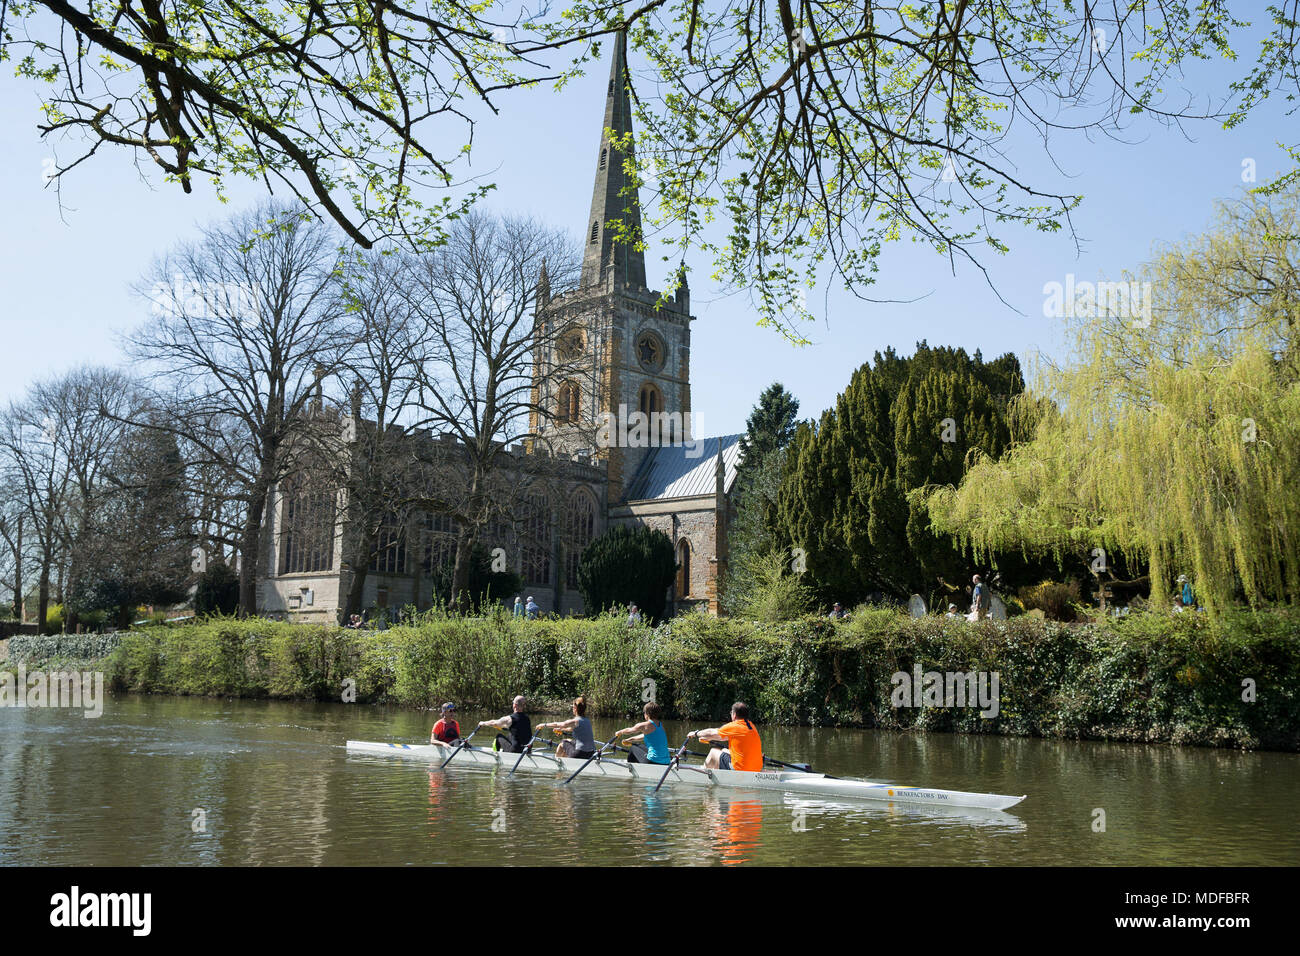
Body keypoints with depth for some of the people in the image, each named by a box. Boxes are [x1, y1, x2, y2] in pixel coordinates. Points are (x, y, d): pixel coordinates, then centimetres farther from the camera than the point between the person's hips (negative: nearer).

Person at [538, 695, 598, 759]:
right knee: (568, 741, 29)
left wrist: (544, 725, 13)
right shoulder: (587, 721, 12)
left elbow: (557, 724, -2)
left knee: (562, 744, 18)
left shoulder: (575, 721, -10)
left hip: (580, 754, -7)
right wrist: (561, 729, 42)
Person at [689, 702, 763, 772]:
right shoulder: (751, 726, 11)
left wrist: (696, 734, 17)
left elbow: (711, 733, 0)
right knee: (724, 751, 27)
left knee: (713, 752, 12)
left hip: (739, 769, -8)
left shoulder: (733, 727, -12)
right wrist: (707, 738, 33)